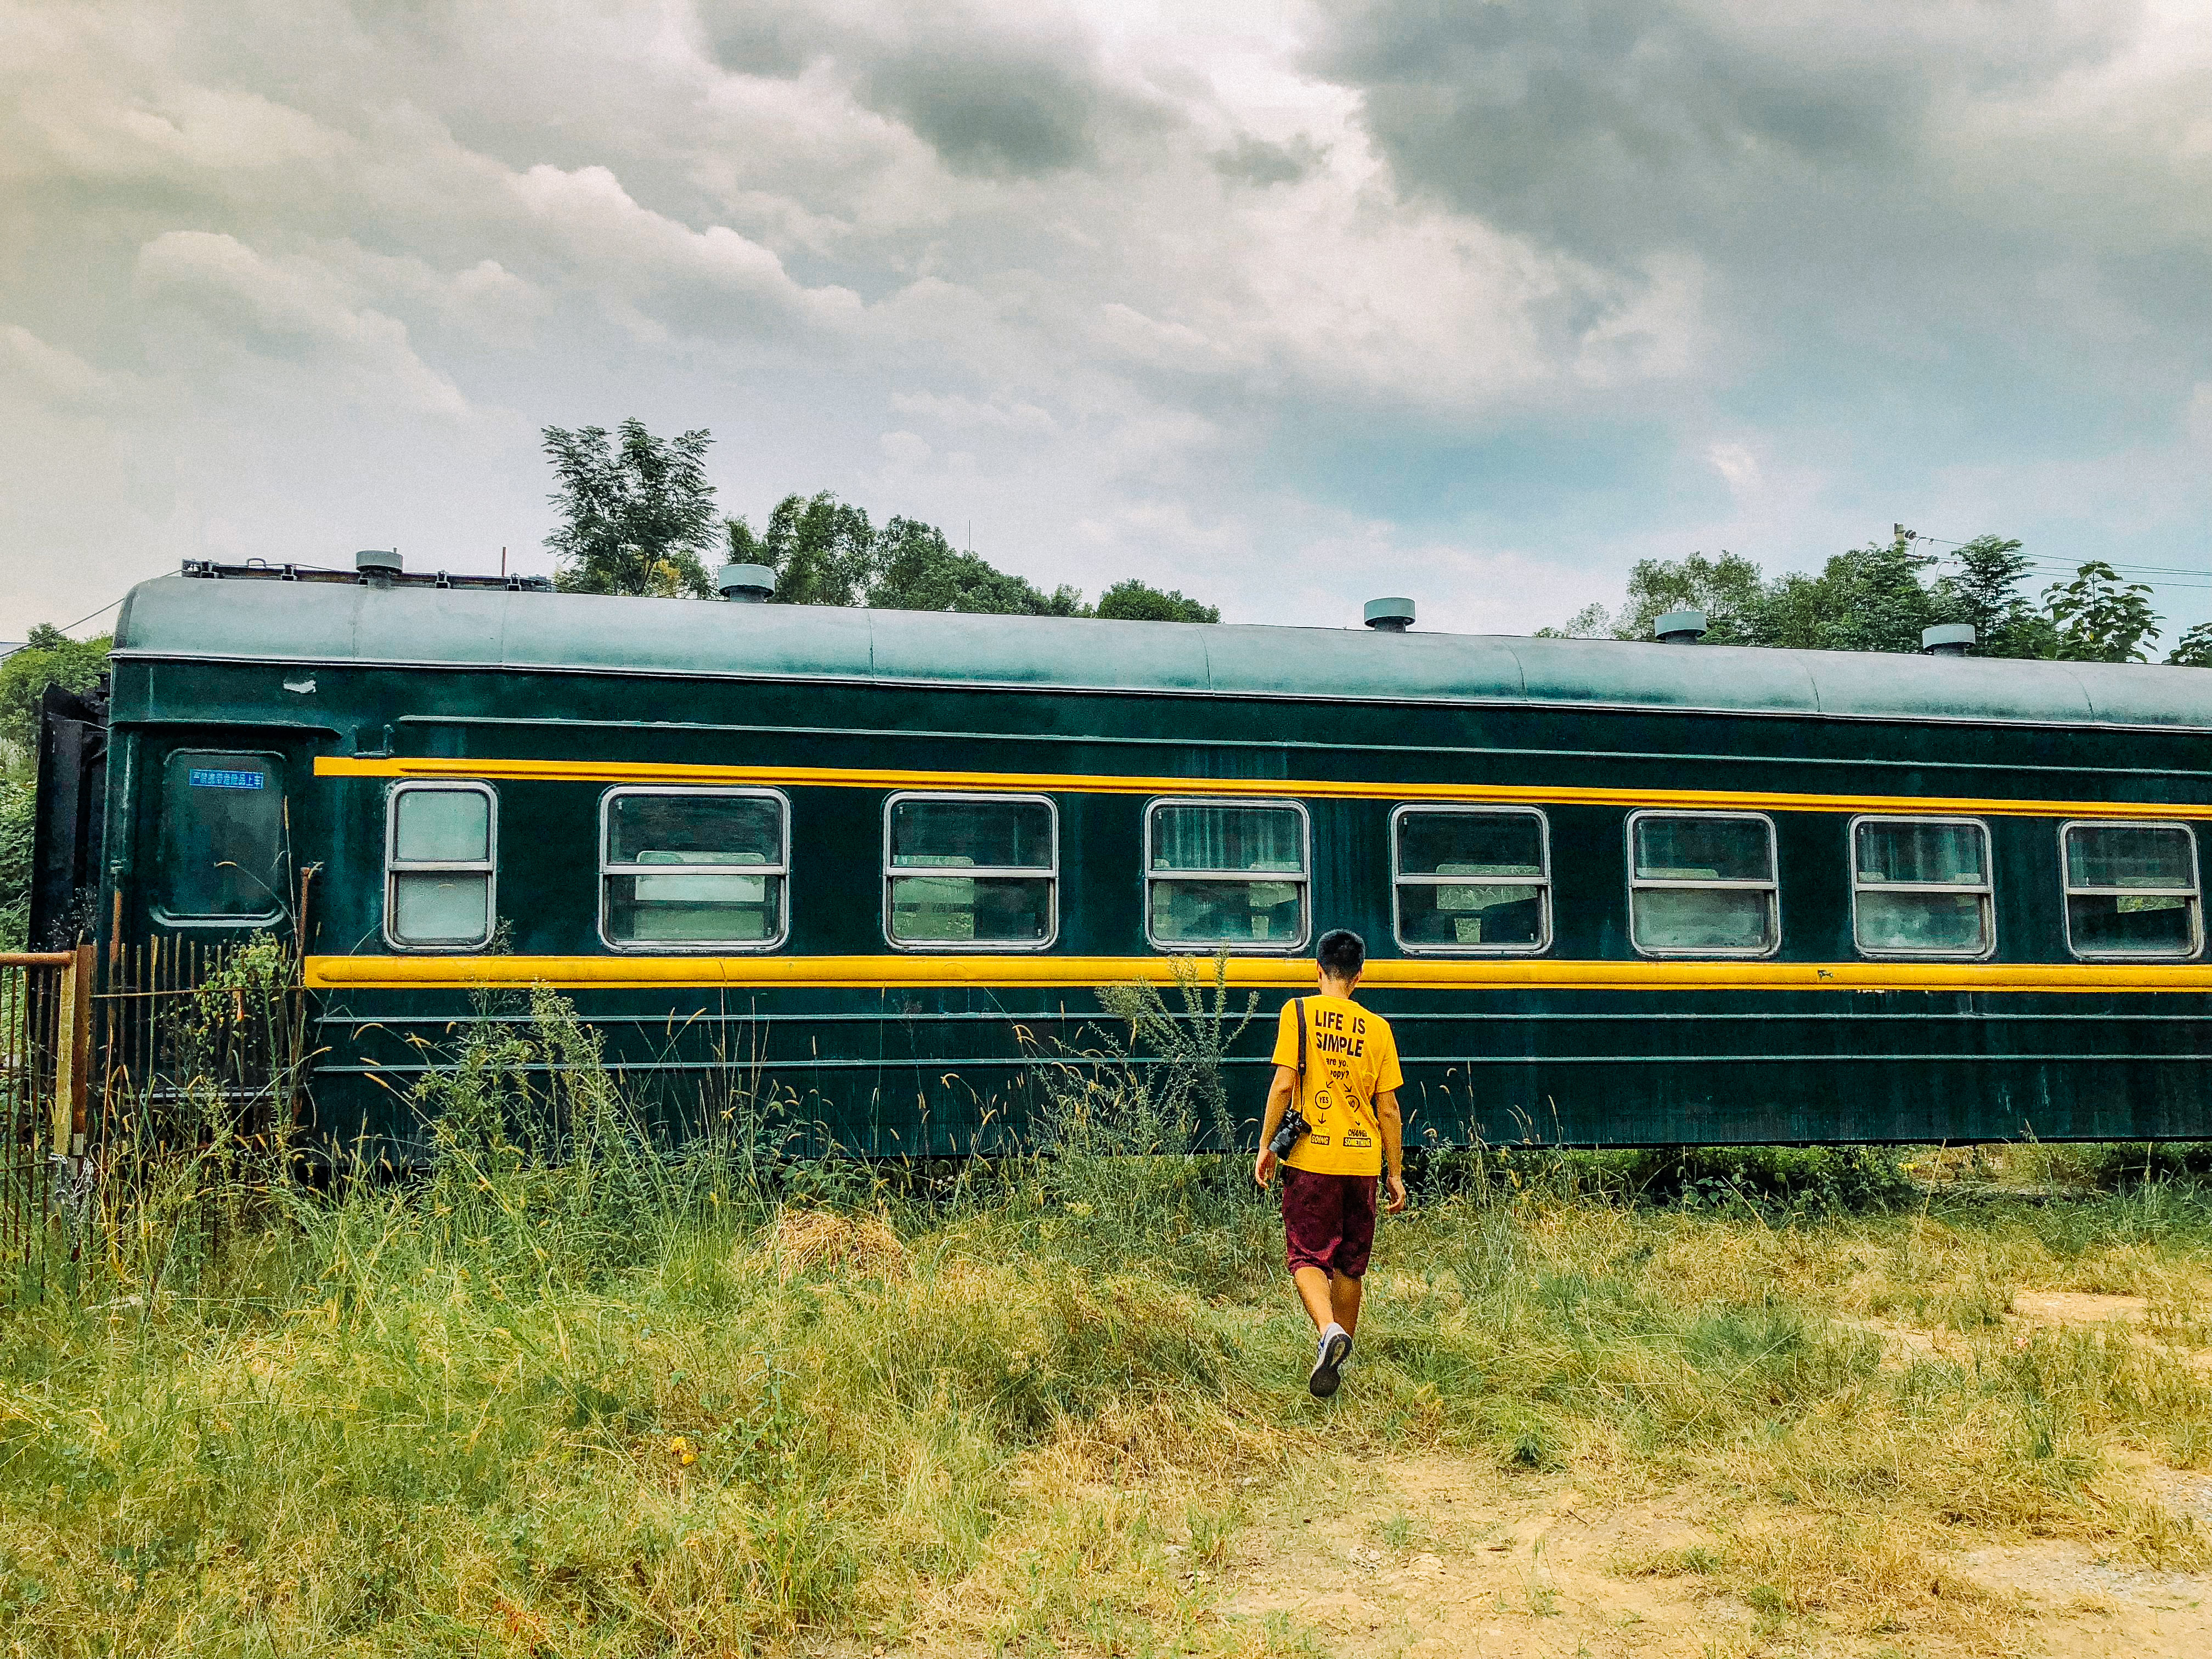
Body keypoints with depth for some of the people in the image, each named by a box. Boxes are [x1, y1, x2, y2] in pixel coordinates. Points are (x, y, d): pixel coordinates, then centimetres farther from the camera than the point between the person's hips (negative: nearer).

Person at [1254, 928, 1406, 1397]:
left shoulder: (1298, 1012, -2)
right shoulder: (1377, 1027, 5)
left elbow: (1285, 1083, -10)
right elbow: (1388, 1108, 4)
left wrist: (1265, 1145, -1)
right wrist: (1396, 1174, 11)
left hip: (1311, 1158, -3)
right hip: (1362, 1161, 3)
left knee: (1307, 1258, 2)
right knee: (1349, 1265, 15)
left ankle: (1329, 1330, -24)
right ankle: (1339, 1356, 26)